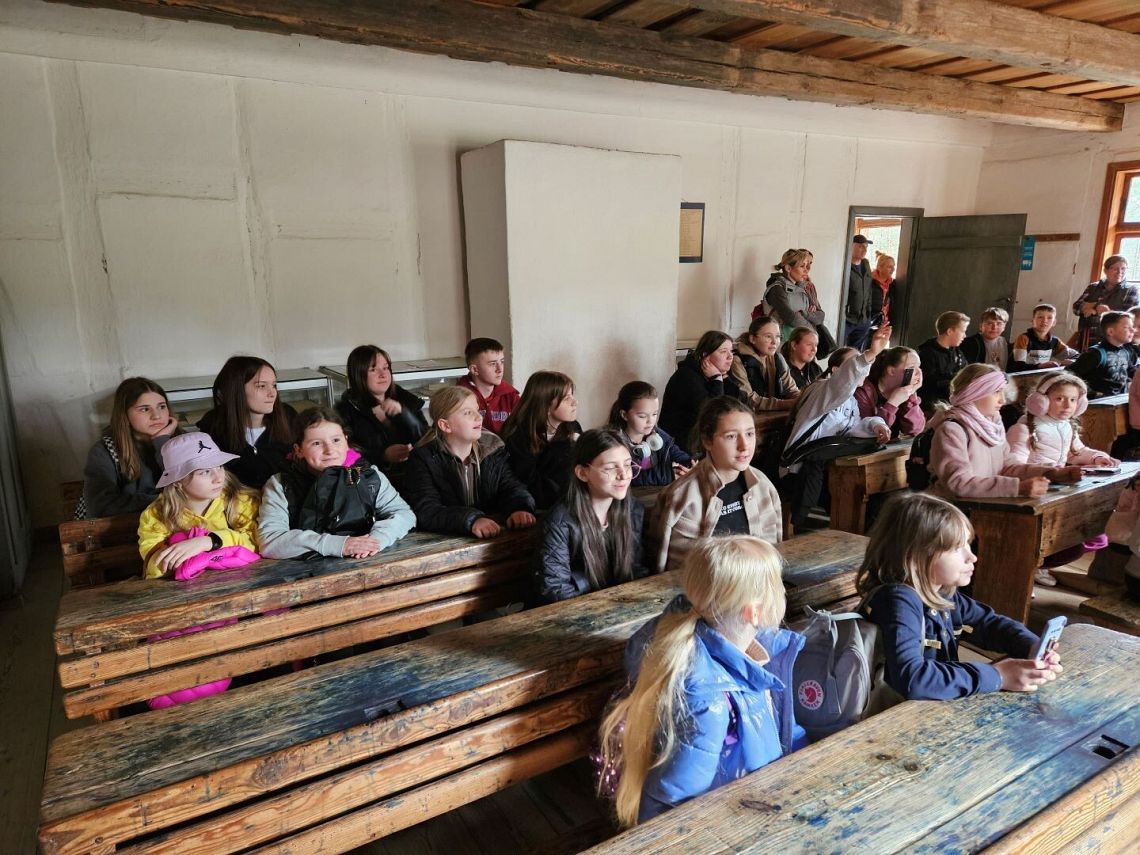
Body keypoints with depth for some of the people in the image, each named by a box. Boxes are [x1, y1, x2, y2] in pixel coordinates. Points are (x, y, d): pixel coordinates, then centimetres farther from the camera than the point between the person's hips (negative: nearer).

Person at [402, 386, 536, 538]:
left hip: (493, 535, 3)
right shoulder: (423, 458, -6)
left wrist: (519, 508, -23)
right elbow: (425, 511, -17)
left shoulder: (492, 448, 7)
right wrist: (471, 520, -32)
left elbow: (511, 486, 1)